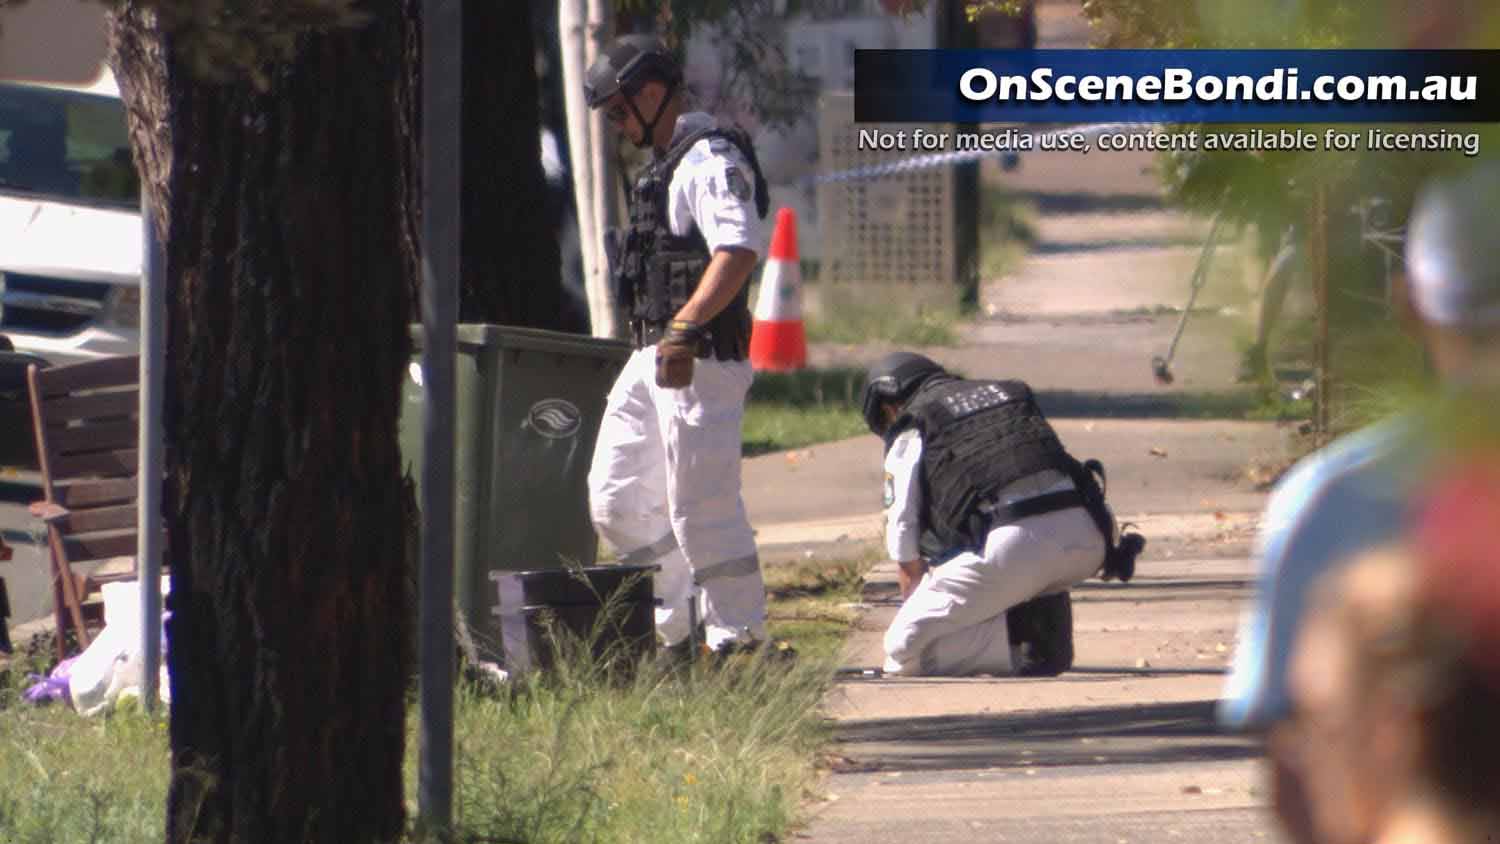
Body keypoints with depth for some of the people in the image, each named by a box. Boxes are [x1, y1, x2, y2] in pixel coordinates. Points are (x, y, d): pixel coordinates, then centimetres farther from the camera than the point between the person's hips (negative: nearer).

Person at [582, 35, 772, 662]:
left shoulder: (711, 161, -13)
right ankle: (679, 631, 17)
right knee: (615, 501, 11)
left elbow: (739, 251, -26)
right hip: (651, 358, 11)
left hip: (701, 361, -11)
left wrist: (684, 328, -33)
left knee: (702, 508, -9)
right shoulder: (662, 167, 19)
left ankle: (738, 641, -2)